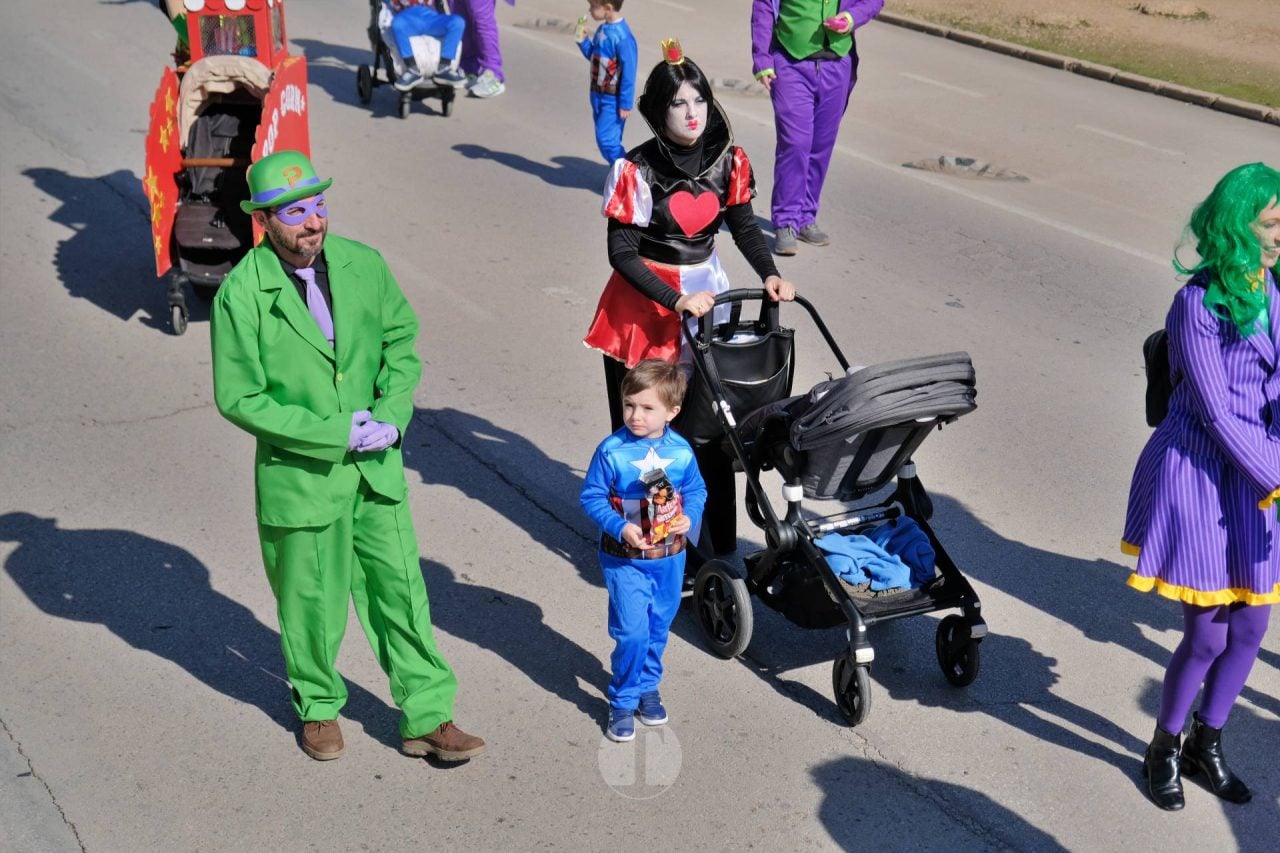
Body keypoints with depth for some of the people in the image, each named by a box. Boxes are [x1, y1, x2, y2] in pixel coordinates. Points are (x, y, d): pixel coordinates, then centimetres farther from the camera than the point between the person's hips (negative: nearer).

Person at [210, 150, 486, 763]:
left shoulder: (363, 264, -3)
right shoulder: (241, 295, -15)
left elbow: (402, 340, 8)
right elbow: (239, 399, -13)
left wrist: (390, 414, -10)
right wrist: (336, 433, -18)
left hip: (377, 466, 3)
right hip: (299, 474, -3)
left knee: (402, 588, 8)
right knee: (313, 601, 13)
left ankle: (426, 718, 21)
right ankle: (319, 708, 38)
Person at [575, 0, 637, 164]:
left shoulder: (622, 36, -23)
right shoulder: (602, 30, 4)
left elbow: (629, 72, -20)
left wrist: (625, 104, -18)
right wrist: (582, 41, 1)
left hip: (613, 99, -9)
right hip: (598, 95, 9)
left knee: (606, 140, -12)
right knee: (606, 139, 13)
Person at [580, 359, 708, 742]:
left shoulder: (681, 451, -7)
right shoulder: (612, 451, -17)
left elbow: (696, 490, 7)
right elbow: (592, 497, -10)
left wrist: (688, 517, -12)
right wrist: (620, 527, -23)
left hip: (670, 558, 4)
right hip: (625, 560, -4)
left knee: (658, 628, 18)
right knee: (632, 632, -8)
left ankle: (647, 687, 40)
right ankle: (623, 702, 11)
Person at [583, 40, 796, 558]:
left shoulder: (728, 160, -3)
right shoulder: (636, 170, -16)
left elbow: (744, 228, 7)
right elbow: (621, 253, -14)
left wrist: (770, 274, -11)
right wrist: (676, 301, -23)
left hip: (706, 295, 3)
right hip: (642, 307, -3)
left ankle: (715, 541, 15)